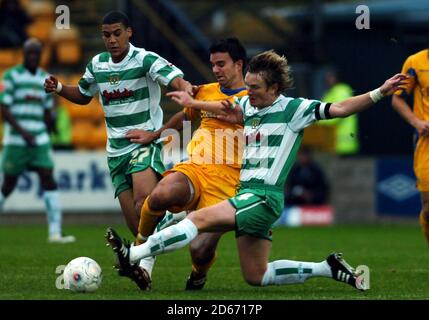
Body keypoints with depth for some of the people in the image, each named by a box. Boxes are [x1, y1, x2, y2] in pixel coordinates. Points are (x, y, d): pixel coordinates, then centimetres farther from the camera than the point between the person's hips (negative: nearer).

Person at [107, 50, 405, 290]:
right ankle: (328, 268, 16)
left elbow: (338, 109, -14)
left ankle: (132, 255, -18)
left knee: (199, 219, -19)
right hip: (248, 194, 9)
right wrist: (192, 102, 42)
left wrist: (379, 93, -25)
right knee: (256, 276, 10)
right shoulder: (248, 105, 12)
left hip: (264, 196, -9)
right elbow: (231, 111, 36)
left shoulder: (293, 109, -8)